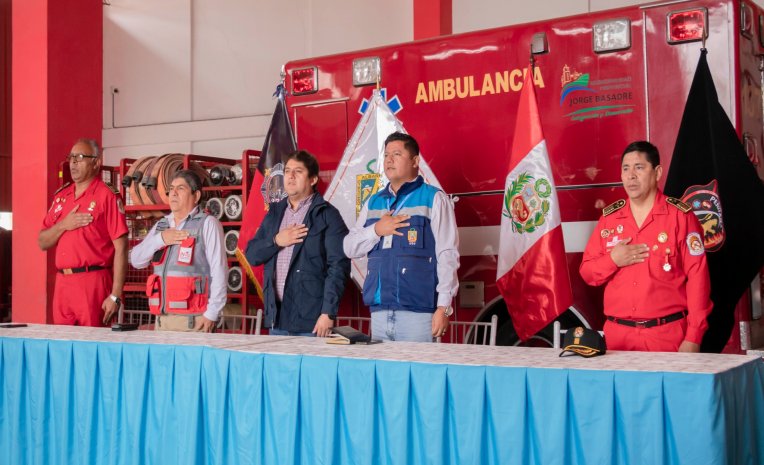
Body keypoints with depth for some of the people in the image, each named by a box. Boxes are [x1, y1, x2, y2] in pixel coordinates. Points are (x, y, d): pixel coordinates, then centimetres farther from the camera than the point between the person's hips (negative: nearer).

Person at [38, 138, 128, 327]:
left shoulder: (107, 196, -5)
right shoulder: (61, 196, 15)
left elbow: (120, 248, -10)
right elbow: (42, 243, 15)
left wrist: (115, 295, -15)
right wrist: (64, 225, -6)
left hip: (94, 283, -6)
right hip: (62, 283, 6)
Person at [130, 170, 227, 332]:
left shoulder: (207, 224, -4)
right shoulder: (161, 226, 16)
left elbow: (219, 271, -10)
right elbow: (136, 260, 9)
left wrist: (211, 314, -14)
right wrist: (160, 239, -7)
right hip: (162, 318, 6)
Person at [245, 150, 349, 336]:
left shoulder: (327, 215, -3)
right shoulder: (275, 212, 15)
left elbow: (338, 267, -10)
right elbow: (251, 255, 13)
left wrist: (328, 313, -16)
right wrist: (276, 241, -6)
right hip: (277, 317, 5)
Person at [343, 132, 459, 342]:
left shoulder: (434, 199, 1)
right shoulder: (373, 202, 17)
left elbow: (447, 255, -6)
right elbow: (349, 248, 13)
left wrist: (444, 307, -12)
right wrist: (376, 230, -5)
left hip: (417, 311, -5)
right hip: (379, 311, 5)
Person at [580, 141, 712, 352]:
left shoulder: (680, 216, -3)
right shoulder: (609, 218, 8)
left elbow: (698, 277, -8)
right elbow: (587, 273, 10)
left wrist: (693, 338, -13)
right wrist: (612, 260, -11)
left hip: (667, 334, -3)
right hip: (618, 335, 3)